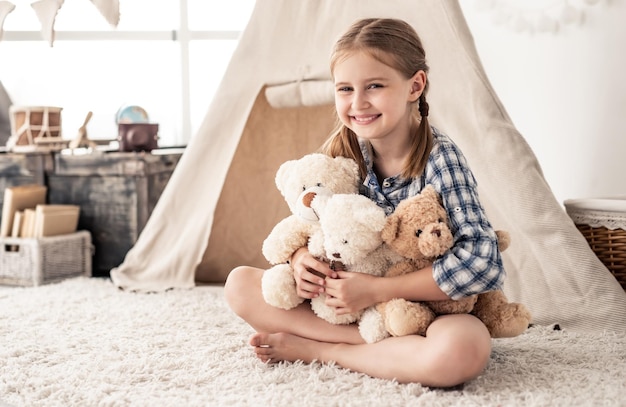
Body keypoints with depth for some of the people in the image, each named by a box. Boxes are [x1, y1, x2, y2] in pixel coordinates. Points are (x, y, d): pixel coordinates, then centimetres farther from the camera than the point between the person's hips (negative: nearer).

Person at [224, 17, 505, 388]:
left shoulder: (440, 158, -19)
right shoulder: (340, 153, -5)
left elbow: (483, 262, -28)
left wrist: (376, 290, -28)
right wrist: (301, 258, -17)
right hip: (349, 300, 5)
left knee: (464, 350, -39)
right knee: (240, 283, -7)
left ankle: (318, 349, -16)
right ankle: (391, 344, -16)